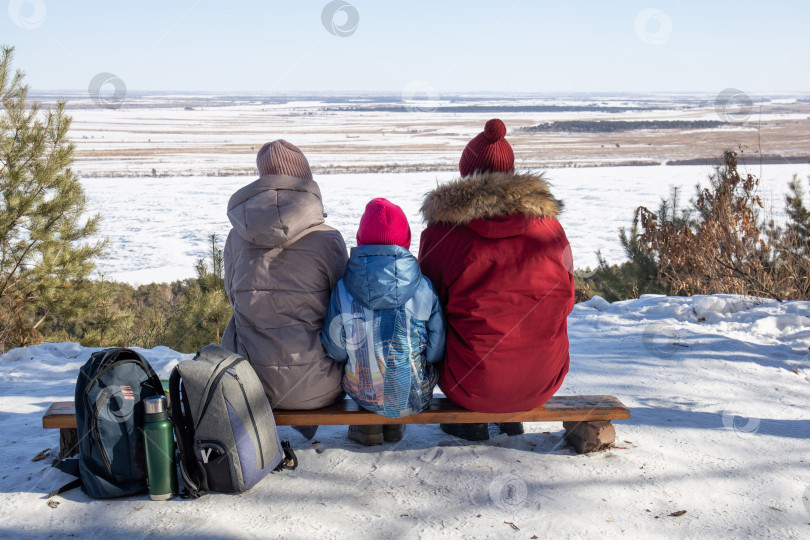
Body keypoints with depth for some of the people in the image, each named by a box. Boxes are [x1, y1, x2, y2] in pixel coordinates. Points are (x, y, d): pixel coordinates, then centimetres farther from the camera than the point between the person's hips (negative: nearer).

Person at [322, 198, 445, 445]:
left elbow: (336, 351, -5)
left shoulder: (342, 290, -14)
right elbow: (436, 350, -7)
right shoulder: (424, 289, -14)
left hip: (364, 394, 0)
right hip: (415, 397, 0)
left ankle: (368, 427, 37)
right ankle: (394, 426, 38)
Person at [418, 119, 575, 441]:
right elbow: (565, 301, 10)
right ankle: (512, 419, 44)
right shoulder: (550, 227, -2)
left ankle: (472, 423, 35)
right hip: (543, 383, 3)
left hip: (473, 385, -2)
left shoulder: (442, 233, -10)